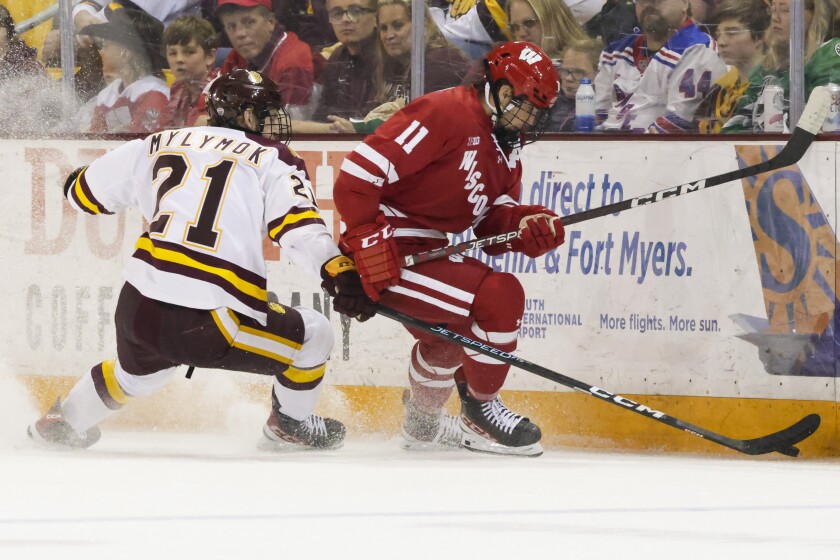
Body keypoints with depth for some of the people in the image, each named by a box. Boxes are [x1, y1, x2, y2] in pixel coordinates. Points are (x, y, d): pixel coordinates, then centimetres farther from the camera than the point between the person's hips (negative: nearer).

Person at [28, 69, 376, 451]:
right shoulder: (272, 161, 4)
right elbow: (301, 229, -13)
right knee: (314, 335, 17)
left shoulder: (159, 145, 15)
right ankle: (290, 426, 35)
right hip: (211, 324, -6)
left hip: (136, 313, 6)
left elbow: (85, 193, 25)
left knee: (140, 371, 40)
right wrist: (340, 272, -22)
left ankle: (61, 423, 56)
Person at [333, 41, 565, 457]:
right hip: (383, 260, -11)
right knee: (501, 295, -18)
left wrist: (528, 225, -14)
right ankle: (481, 413, -1)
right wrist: (369, 244, -26)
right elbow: (357, 174, -22)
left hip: (423, 250, 11)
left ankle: (422, 422, 48)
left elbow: (494, 225, 7)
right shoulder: (447, 114, -18)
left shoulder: (505, 149, 13)